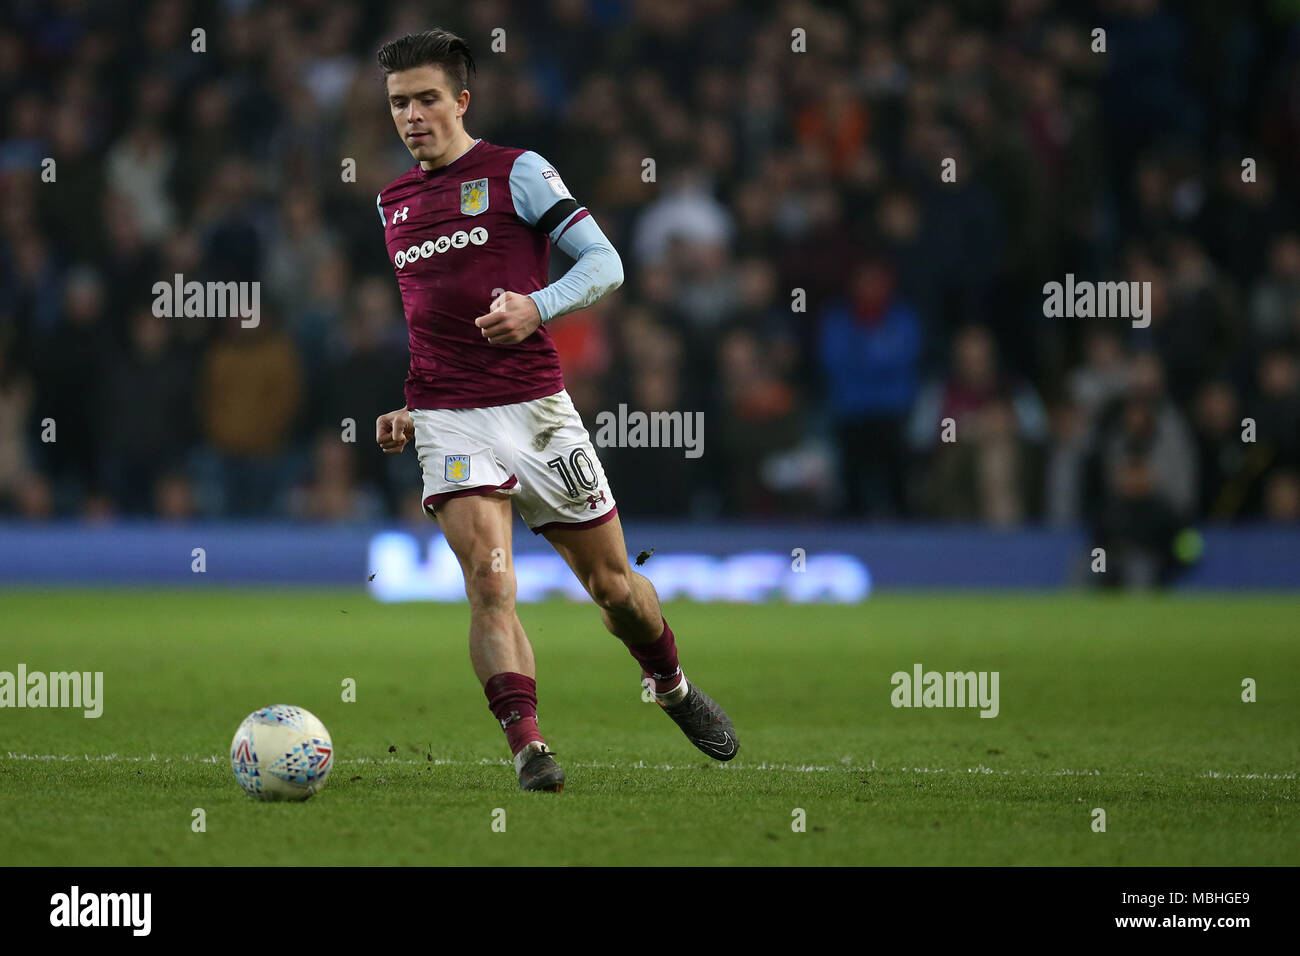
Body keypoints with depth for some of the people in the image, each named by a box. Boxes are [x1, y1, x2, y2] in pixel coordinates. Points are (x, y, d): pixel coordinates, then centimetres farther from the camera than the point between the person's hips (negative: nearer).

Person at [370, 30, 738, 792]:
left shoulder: (516, 172, -1)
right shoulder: (393, 203, 16)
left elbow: (605, 264, -6)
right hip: (449, 421, 3)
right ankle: (528, 746, -22)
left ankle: (673, 687, 35)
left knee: (612, 583, 7)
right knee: (489, 582, -18)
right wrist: (408, 411, 20)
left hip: (535, 410, -2)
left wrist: (536, 308, -24)